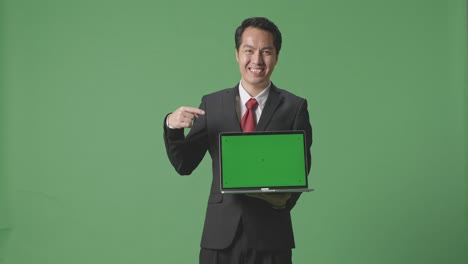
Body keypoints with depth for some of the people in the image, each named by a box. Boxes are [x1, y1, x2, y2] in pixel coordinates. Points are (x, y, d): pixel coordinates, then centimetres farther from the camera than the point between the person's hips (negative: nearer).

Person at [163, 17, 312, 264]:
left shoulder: (294, 107, 0)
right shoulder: (211, 104, 4)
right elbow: (184, 165, 4)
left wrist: (286, 198, -21)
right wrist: (171, 126, -14)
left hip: (270, 236, -1)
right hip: (221, 234, 1)